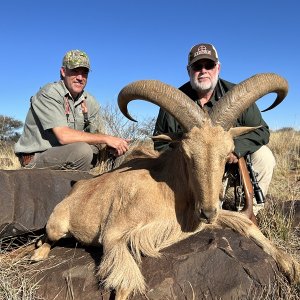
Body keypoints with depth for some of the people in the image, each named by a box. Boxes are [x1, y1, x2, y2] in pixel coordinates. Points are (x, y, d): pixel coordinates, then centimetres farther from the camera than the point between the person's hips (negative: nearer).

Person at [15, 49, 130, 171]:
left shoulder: (90, 102, 3)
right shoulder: (49, 93, -17)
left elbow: (94, 140, 4)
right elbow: (64, 136, -27)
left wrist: (111, 147, -18)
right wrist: (106, 138, -25)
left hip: (67, 155, 7)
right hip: (36, 159, -6)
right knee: (82, 150, -30)